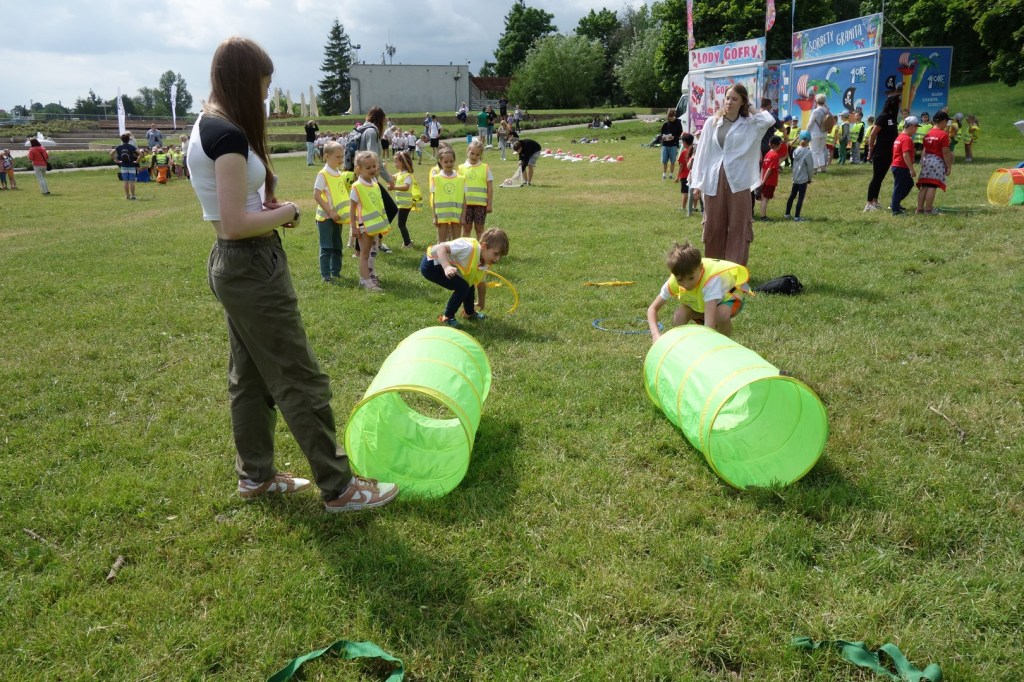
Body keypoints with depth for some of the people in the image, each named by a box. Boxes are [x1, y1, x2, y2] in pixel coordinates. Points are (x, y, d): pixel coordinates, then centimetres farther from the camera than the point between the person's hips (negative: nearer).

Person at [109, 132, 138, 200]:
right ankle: (132, 195, 0)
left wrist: (116, 160, 3)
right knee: (132, 181, 1)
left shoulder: (119, 147, -1)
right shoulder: (132, 147, -8)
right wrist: (137, 161, -7)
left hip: (123, 166, 2)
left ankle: (127, 195, 10)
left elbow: (111, 154, -4)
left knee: (125, 181, 8)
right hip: (131, 166, -2)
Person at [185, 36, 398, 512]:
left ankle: (255, 475, 32)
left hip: (232, 265, 10)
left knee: (250, 377, 18)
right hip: (253, 268, -10)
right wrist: (286, 212, -10)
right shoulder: (229, 135, -20)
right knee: (301, 381, -3)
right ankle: (338, 489, 8)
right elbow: (236, 224, -26)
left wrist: (270, 208, 2)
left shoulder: (205, 126, 11)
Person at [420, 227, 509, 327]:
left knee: (469, 285, 13)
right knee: (462, 287, -17)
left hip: (441, 264, 9)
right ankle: (447, 318, -1)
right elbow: (441, 247, -33)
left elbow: (481, 284, 14)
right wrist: (446, 267, -47)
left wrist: (481, 304, 23)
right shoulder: (469, 248, -32)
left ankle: (469, 313, 38)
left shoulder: (485, 265, -3)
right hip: (430, 265, -9)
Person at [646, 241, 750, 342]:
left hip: (728, 297, -4)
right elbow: (652, 308, -23)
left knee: (721, 315, -37)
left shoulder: (711, 279, -43)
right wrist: (656, 334, -41)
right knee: (678, 317, -24)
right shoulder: (673, 282, -28)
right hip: (701, 302, 4)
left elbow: (710, 317, -51)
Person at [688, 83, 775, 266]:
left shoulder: (750, 124, 3)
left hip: (738, 181, -1)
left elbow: (770, 120, -17)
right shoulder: (712, 122, 5)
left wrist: (751, 109, -1)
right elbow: (703, 153, 6)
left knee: (738, 227, 2)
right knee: (713, 226, 8)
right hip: (714, 181, 1)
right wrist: (697, 182, 2)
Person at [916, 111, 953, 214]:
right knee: (932, 186, -5)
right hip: (937, 161, -7)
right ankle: (928, 209, -4)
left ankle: (920, 208, 9)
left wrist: (922, 162, 20)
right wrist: (949, 167, -6)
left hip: (926, 160, 7)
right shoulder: (943, 135, -10)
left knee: (924, 186, 8)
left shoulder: (928, 134, 10)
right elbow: (946, 152, -12)